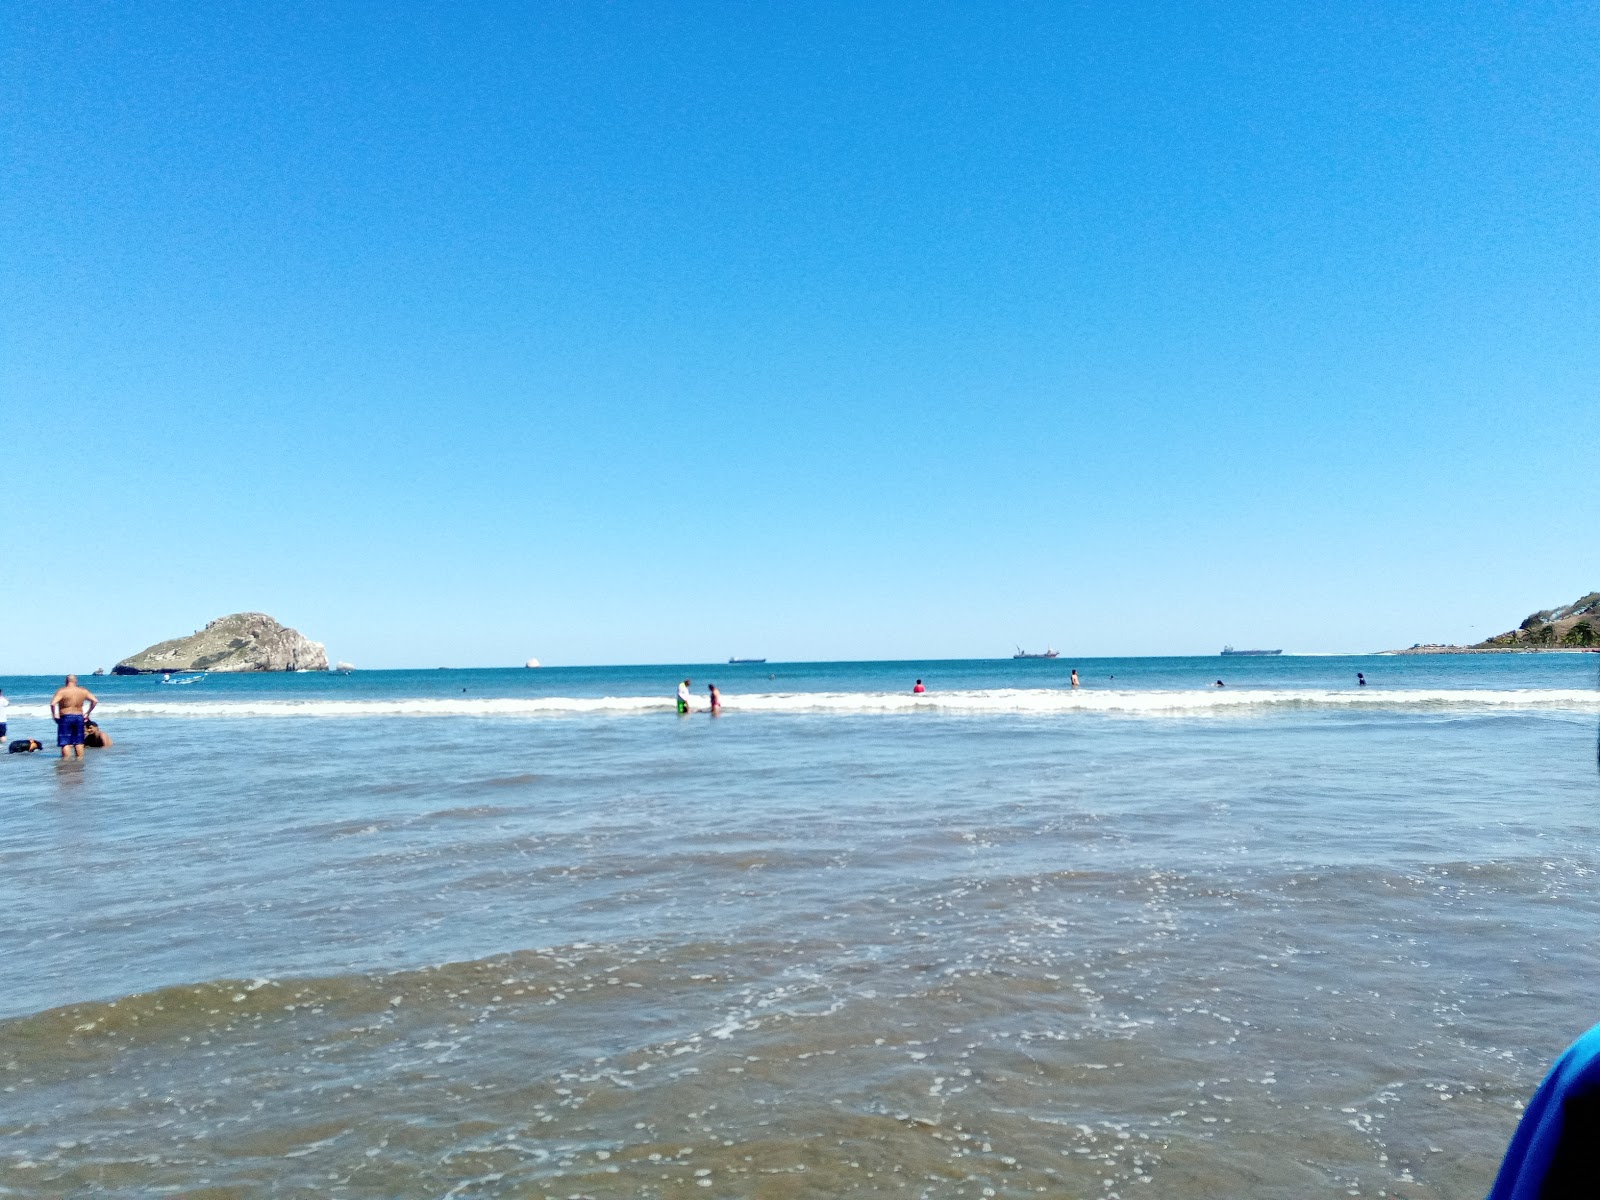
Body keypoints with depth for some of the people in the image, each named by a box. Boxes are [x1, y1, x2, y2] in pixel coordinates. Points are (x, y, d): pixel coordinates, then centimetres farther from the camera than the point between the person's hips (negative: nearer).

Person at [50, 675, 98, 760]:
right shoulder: (83, 691, 3)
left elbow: (53, 703, -20)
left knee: (65, 742, 0)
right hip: (79, 717, 4)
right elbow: (95, 701, 3)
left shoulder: (62, 691, -9)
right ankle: (80, 758, 17)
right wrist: (87, 712, 11)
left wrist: (54, 714, -6)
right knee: (78, 741, 13)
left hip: (66, 718, -4)